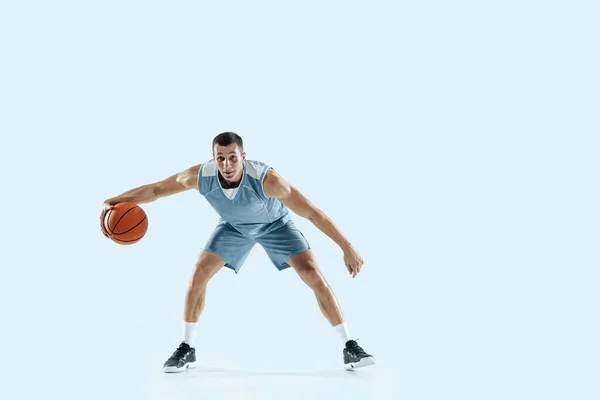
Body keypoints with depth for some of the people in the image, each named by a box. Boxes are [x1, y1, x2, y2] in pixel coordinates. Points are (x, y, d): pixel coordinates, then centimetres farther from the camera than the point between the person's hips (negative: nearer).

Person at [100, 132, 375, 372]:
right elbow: (156, 189, -18)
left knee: (313, 275, -16)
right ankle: (187, 349, 5)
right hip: (234, 225, 3)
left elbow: (312, 213, -37)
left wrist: (347, 248, -37)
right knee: (199, 273, -11)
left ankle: (349, 347, -6)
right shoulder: (200, 176, -34)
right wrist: (113, 202, -27)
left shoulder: (266, 179, -43)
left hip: (275, 223, -3)